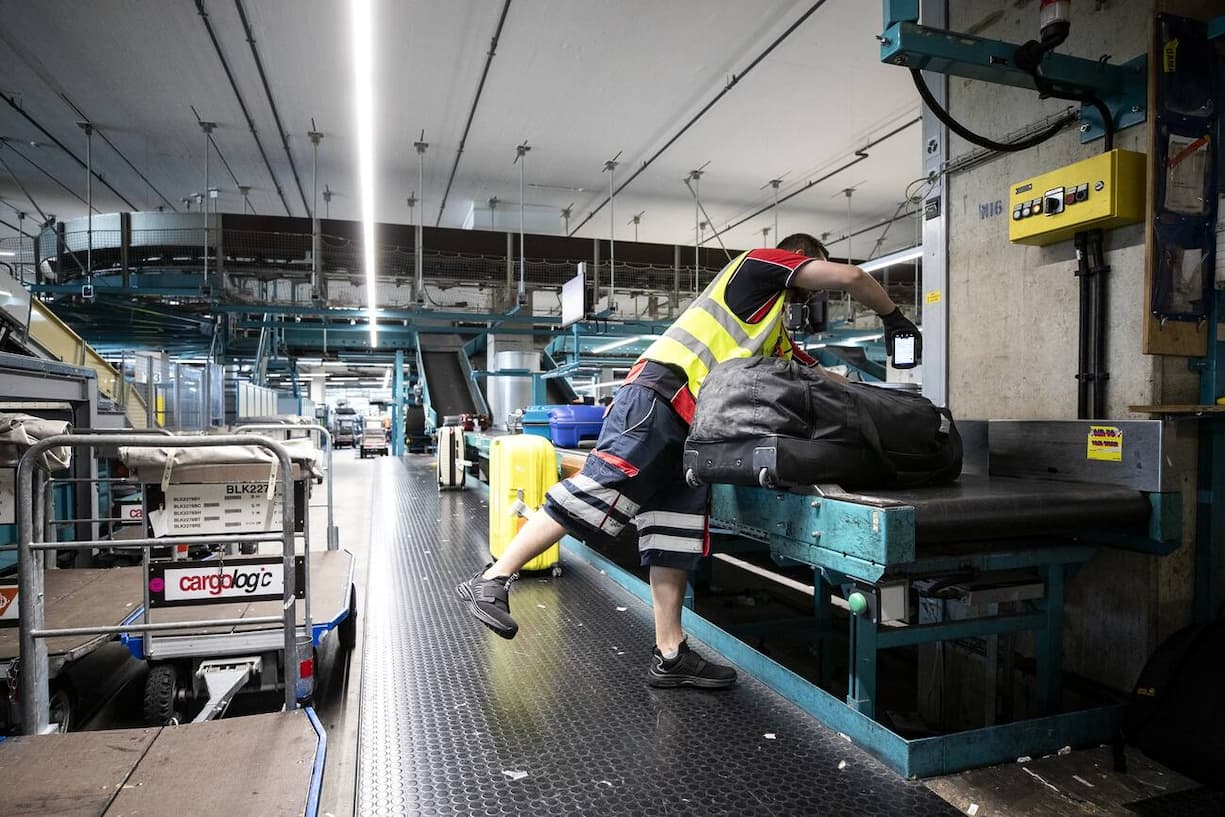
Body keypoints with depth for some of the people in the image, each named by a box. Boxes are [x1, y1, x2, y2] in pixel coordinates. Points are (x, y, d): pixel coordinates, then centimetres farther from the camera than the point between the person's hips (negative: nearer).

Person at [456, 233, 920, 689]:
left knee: (678, 531, 3)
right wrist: (893, 316, 18)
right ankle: (492, 580, -11)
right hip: (659, 394, -10)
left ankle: (669, 654, 6)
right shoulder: (761, 263, 10)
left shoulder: (777, 336, 33)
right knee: (600, 489, -17)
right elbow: (848, 276, 3)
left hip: (689, 423, 10)